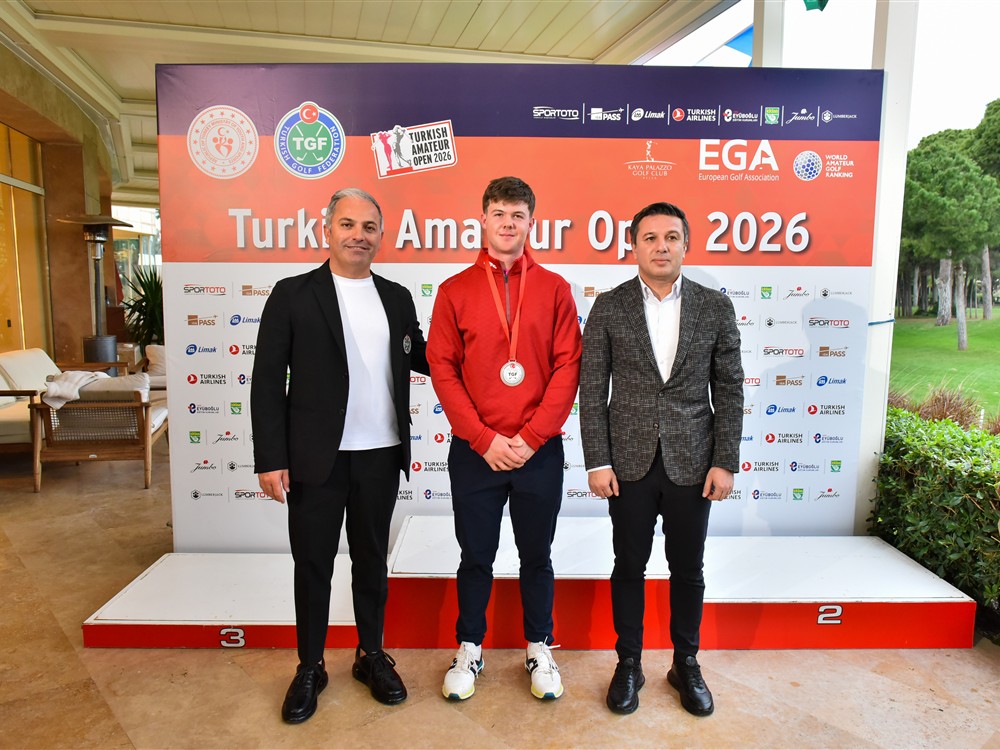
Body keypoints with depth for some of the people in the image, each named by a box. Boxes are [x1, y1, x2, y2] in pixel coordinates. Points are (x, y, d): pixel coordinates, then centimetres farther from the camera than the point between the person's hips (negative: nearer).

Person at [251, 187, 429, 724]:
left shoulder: (397, 298, 8)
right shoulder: (292, 295, -4)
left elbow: (421, 358, 14)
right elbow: (268, 382, -6)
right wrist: (270, 458, -10)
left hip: (381, 456, 3)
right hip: (316, 458, -3)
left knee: (372, 559, 16)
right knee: (313, 564, 11)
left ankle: (371, 656, 35)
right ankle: (310, 669, 30)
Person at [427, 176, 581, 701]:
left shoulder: (554, 288, 2)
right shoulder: (455, 291, 2)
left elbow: (567, 367, -3)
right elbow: (442, 367, -3)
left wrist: (532, 437, -10)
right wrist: (484, 439, -11)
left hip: (540, 450, 0)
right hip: (474, 451, 0)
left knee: (536, 555, 14)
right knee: (476, 555, 13)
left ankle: (540, 650, 33)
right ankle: (469, 648, 32)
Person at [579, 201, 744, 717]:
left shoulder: (715, 307, 2)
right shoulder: (609, 307, -2)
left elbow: (729, 390, 3)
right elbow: (592, 390, -3)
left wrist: (725, 462, -3)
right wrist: (597, 462, -7)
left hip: (692, 463, 1)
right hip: (629, 462, -1)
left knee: (688, 569, 14)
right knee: (629, 567, 11)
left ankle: (686, 664, 33)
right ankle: (628, 664, 29)